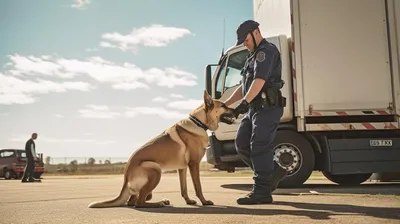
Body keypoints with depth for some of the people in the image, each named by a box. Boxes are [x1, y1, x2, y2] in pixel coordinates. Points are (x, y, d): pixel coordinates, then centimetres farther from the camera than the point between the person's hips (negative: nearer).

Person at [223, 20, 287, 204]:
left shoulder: (266, 50, -6)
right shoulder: (254, 56, 26)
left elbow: (260, 80, -21)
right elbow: (244, 87, 25)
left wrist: (245, 102, -30)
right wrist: (225, 104, 16)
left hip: (267, 108, -10)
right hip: (255, 108, 10)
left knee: (260, 147, -11)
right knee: (242, 144, 7)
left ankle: (262, 192, -6)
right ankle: (273, 172, 17)